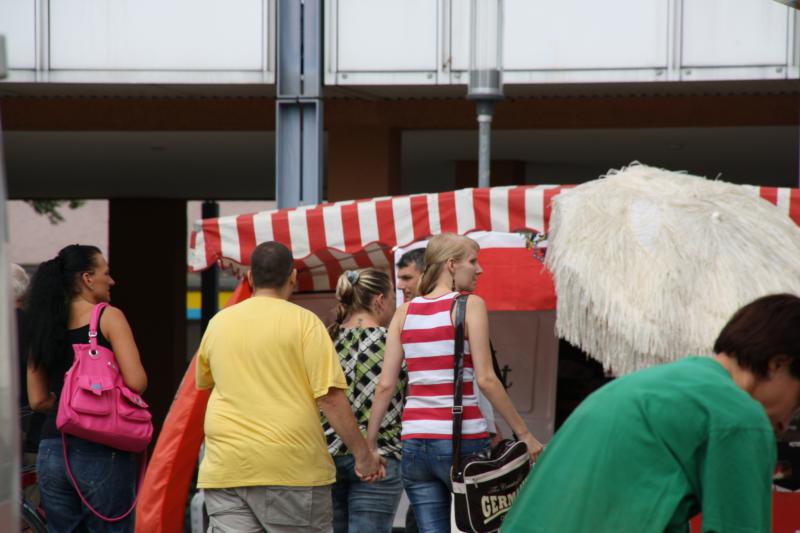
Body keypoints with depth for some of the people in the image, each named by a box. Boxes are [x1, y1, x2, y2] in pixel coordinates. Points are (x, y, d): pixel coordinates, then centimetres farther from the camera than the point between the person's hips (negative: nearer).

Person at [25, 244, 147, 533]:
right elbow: (136, 382, -14)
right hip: (101, 452, -5)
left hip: (51, 452, 5)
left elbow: (38, 400, 11)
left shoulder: (44, 325, 10)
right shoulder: (108, 317, -6)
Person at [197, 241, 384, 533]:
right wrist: (363, 454, -3)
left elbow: (203, 381, 26)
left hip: (225, 468, 3)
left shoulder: (218, 323, 10)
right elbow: (330, 397, -10)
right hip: (292, 467, -3)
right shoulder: (303, 321, -4)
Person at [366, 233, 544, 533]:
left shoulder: (405, 312, 10)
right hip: (461, 440, -5)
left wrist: (369, 444, 9)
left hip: (415, 439, 5)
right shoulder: (470, 305, -4)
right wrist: (524, 433, -6)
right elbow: (485, 380, -10)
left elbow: (385, 385, 5)